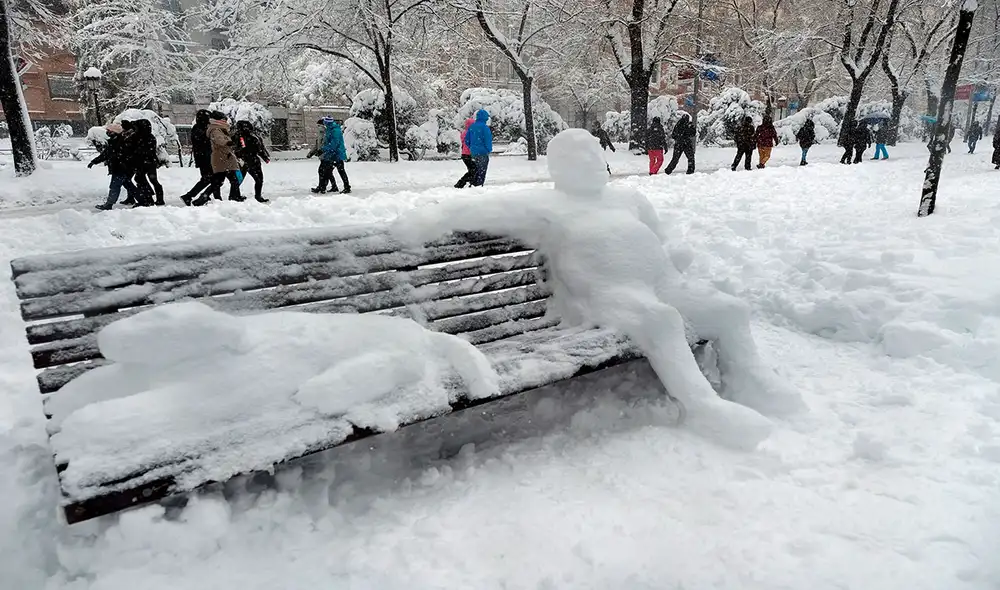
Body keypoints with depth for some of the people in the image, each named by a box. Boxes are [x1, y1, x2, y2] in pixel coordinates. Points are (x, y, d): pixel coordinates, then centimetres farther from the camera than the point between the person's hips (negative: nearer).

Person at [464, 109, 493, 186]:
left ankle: (474, 184, 19)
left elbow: (466, 140, 9)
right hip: (483, 152, -6)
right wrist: (489, 150, -4)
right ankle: (479, 185, -1)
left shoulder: (471, 126, 6)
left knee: (477, 170, 18)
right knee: (482, 171, 1)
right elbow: (488, 140, -15)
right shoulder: (484, 127, -15)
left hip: (473, 153, 7)